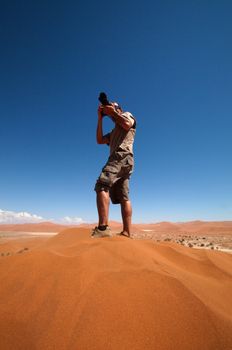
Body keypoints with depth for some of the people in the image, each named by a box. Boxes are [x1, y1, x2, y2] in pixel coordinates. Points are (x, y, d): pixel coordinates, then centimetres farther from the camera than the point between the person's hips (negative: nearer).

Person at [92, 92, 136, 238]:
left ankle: (103, 228, -32)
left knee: (102, 186, -24)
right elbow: (100, 140, 23)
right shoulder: (114, 132, 38)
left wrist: (114, 112, 6)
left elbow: (127, 124, -5)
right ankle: (127, 233, -3)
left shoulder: (127, 114, 20)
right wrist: (100, 118, 23)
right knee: (123, 198, -1)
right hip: (122, 160, 9)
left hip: (122, 156, -9)